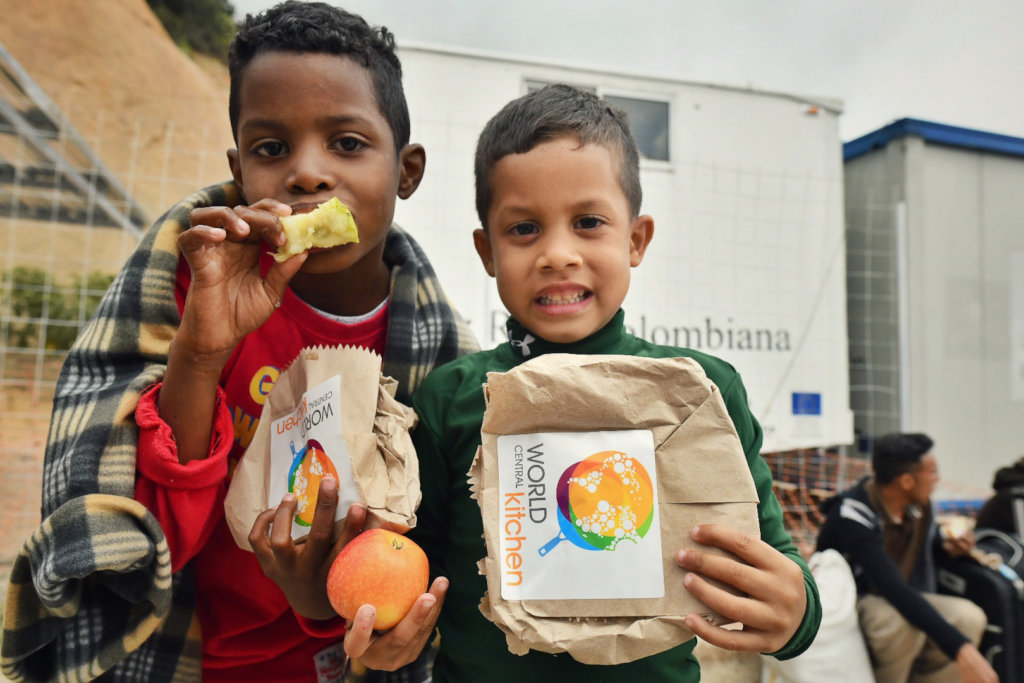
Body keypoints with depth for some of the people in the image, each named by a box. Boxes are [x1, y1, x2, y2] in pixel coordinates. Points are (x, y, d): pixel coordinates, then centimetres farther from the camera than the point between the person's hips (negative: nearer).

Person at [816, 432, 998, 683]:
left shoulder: (917, 503, -5)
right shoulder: (852, 517, -29)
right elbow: (895, 590, -38)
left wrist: (947, 545, -4)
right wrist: (959, 647, -43)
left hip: (896, 600, 7)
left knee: (969, 617, -18)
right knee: (903, 621, -36)